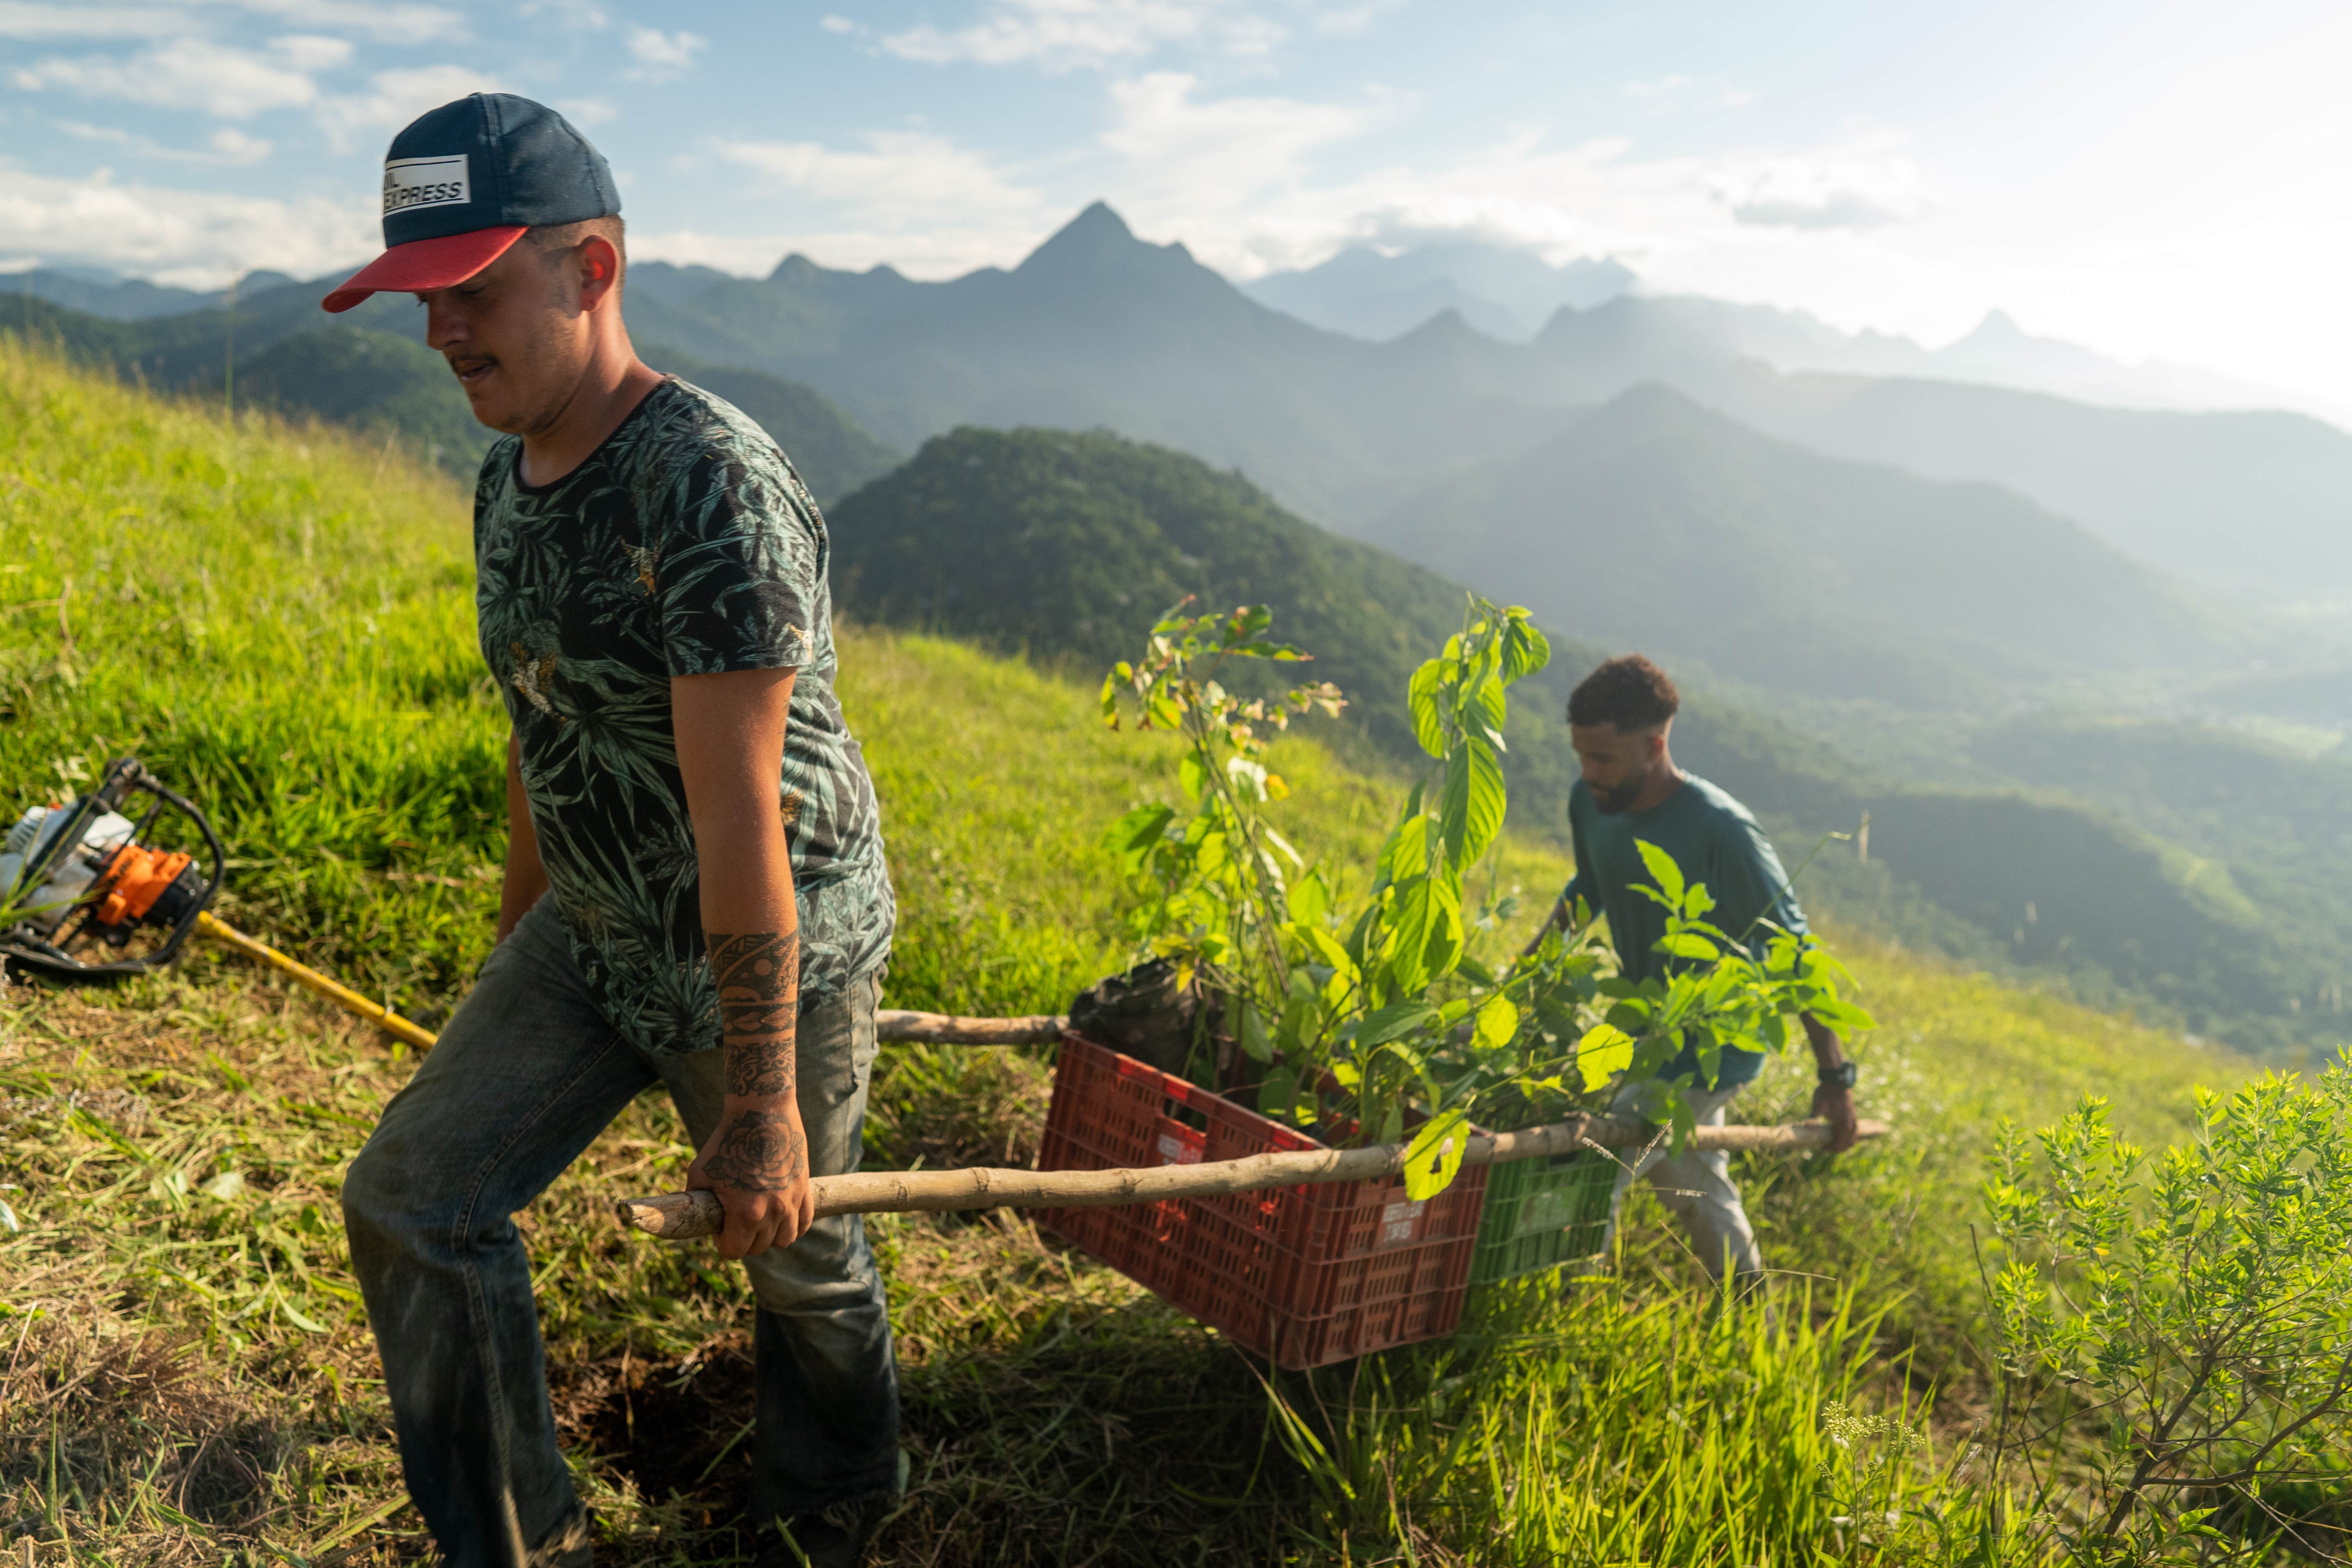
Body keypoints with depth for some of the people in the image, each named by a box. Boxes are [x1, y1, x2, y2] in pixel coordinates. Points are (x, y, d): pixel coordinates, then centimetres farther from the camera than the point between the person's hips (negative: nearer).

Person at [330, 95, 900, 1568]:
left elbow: (741, 812, -29)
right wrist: (516, 941, 23)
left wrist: (757, 1100, -25)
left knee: (799, 1251, 14)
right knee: (412, 1202, 3)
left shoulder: (714, 488, -27)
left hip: (776, 949, -7)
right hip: (593, 941, 8)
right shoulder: (510, 478, 1)